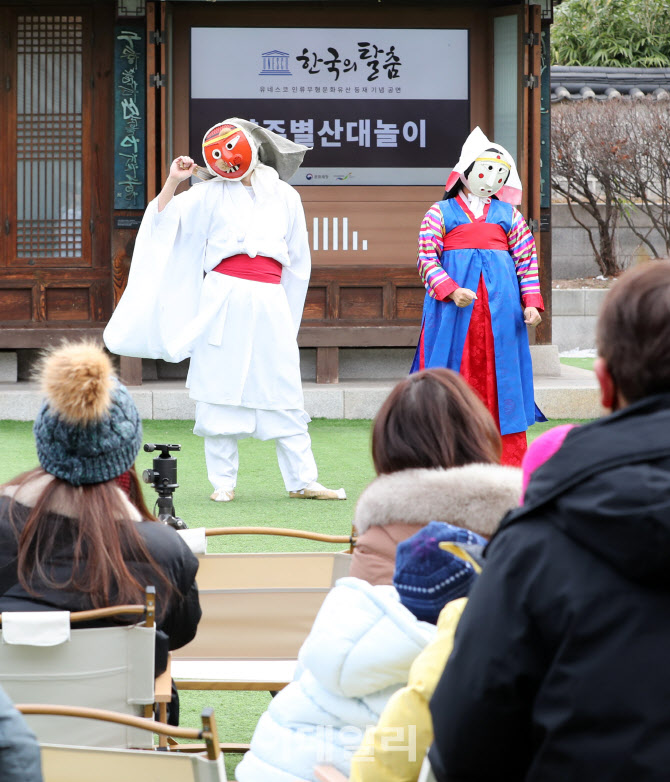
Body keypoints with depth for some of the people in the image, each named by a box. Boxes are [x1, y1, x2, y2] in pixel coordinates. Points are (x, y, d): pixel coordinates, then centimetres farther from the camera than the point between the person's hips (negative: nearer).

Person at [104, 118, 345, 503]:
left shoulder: (286, 197, 13)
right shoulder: (211, 194, 10)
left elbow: (298, 262, 19)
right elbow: (164, 220, 2)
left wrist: (286, 310, 16)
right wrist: (173, 182, -8)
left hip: (270, 303, 1)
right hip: (223, 297, -1)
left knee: (284, 393, -2)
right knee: (222, 388, -2)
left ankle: (302, 481, 1)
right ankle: (224, 481, 4)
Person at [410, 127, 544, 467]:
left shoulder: (508, 214, 19)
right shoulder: (440, 212, 10)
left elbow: (527, 259, 15)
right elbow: (426, 259, 0)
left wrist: (531, 302, 1)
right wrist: (451, 291, -16)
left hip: (500, 303, 2)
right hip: (453, 305, -2)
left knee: (501, 373, 0)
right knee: (456, 373, -5)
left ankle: (509, 464, 2)